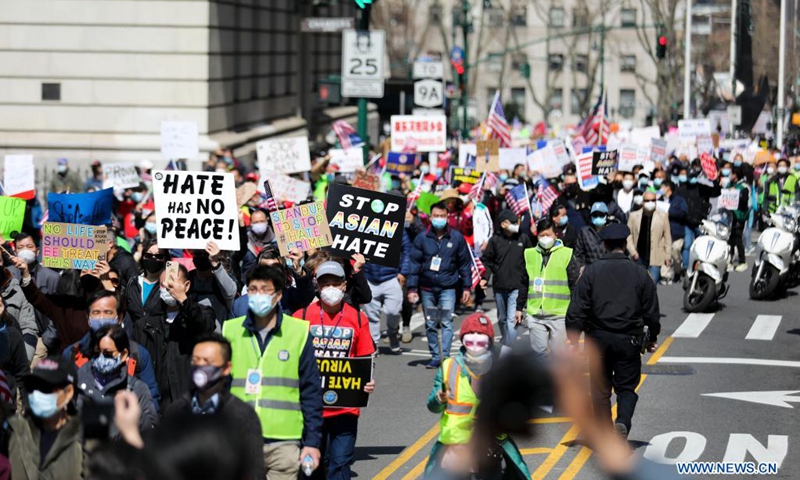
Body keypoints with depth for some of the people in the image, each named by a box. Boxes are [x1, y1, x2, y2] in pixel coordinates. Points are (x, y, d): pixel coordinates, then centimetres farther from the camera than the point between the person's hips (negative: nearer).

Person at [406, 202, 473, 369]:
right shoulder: (422, 238, 2)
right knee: (430, 324, 7)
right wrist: (412, 288, -2)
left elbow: (465, 263, 7)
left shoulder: (456, 238, 2)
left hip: (448, 287, -2)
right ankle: (435, 356, 15)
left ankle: (445, 356, -14)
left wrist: (467, 287, 4)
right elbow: (414, 263, 3)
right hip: (427, 288, 2)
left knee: (446, 322, -11)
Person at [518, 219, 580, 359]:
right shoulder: (530, 255, 9)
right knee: (538, 350, 5)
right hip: (535, 314, 3)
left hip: (559, 314, -3)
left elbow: (575, 284, 0)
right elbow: (524, 285, 17)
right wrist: (519, 308, 16)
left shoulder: (566, 254, 0)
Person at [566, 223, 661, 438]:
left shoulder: (591, 271, -3)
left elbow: (577, 309, -6)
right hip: (629, 340, 0)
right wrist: (653, 338, 20)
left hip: (599, 338, 0)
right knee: (626, 387, 8)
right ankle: (623, 421, -19)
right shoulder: (639, 273, 0)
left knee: (601, 389, 10)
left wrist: (573, 339, -1)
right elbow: (652, 311, 6)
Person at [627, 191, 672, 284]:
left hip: (655, 258, -2)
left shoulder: (662, 216, 3)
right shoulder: (634, 216, 5)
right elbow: (629, 236, 4)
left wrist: (667, 255, 1)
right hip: (639, 258, 2)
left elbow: (667, 237, 4)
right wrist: (633, 252, -8)